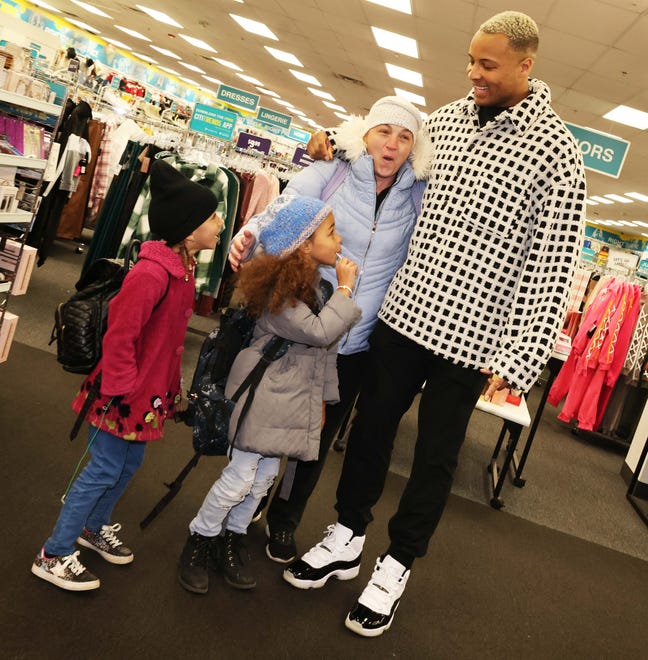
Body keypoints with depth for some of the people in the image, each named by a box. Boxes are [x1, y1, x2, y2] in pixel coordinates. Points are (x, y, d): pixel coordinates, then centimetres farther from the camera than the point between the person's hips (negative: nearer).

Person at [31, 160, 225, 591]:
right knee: (104, 470, 3)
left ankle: (95, 527, 44)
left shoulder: (183, 266, 3)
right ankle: (54, 555, 20)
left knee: (129, 464, 22)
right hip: (125, 394, -9)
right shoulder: (152, 273, -28)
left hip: (151, 390, 9)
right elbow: (119, 337, -26)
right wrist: (122, 391, -20)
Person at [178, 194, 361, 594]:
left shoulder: (314, 283, 7)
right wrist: (345, 290, -18)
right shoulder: (280, 291, -20)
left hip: (292, 398, 8)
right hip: (263, 394, -8)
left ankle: (233, 539, 32)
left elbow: (325, 349, 13)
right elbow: (319, 332, -27)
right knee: (241, 475, 0)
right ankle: (199, 541, 21)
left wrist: (322, 396, 15)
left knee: (266, 475, 14)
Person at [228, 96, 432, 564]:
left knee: (317, 440, 17)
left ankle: (284, 521, 42)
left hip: (354, 347, 2)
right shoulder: (326, 177, -7)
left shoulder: (419, 199, -1)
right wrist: (248, 237, -39)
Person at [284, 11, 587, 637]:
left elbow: (551, 262, -11)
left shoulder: (554, 149, -8)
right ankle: (346, 539, 36)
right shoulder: (445, 118, 7)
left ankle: (396, 565, 29)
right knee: (371, 426, 15)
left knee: (435, 455, 9)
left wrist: (515, 357, -15)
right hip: (404, 308, 5)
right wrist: (333, 141, 6)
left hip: (469, 336, -5)